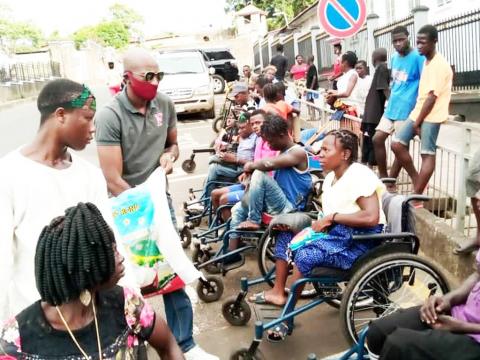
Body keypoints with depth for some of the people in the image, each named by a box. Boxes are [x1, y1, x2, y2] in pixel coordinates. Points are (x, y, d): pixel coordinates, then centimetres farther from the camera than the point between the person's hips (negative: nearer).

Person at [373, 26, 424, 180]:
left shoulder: (418, 57, -12)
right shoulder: (394, 57, 11)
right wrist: (391, 100, 16)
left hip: (406, 109, -8)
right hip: (391, 107, 8)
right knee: (377, 139, 7)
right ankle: (383, 177, 21)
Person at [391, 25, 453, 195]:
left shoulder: (439, 65, -13)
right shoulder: (426, 61, 15)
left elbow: (432, 98, -18)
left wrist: (417, 122, -14)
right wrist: (416, 119, 12)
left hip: (431, 116, -9)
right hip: (418, 112, 9)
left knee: (427, 154, -5)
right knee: (397, 144, 1)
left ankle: (416, 195, -2)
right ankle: (417, 181, 15)